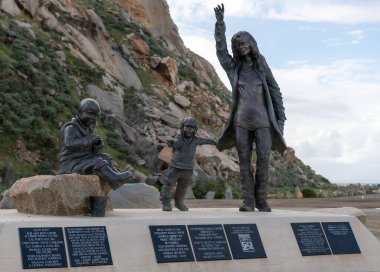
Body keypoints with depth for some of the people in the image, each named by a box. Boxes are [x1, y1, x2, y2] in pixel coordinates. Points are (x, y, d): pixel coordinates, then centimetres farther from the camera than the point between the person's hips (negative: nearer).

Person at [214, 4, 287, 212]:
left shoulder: (262, 67, 7)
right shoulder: (232, 67, 7)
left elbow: (275, 92, 9)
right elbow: (220, 48, -8)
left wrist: (281, 118, 2)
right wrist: (220, 22, -20)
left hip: (263, 121, 0)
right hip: (241, 121, 1)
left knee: (263, 161, -6)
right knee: (244, 161, -2)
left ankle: (261, 200, 7)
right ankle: (248, 202, 3)